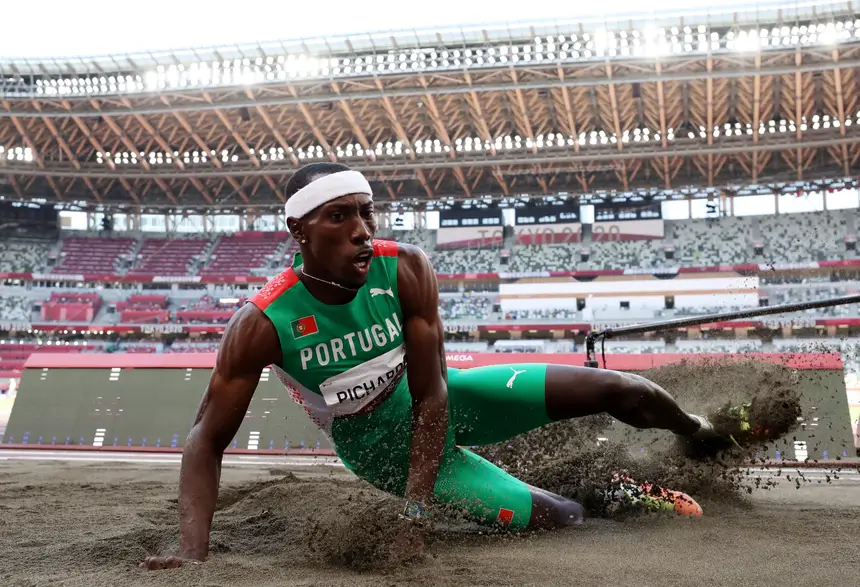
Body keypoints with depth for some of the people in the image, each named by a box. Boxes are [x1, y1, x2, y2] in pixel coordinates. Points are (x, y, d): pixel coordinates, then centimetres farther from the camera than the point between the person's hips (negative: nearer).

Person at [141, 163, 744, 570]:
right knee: (565, 518, -12)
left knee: (618, 389, -3)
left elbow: (431, 399, -22)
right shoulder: (262, 323, -29)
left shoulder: (406, 268, -25)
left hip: (440, 403, 2)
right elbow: (207, 439, -21)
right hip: (383, 448, -2)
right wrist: (192, 548, -32)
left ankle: (705, 435, 32)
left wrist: (412, 517, -26)